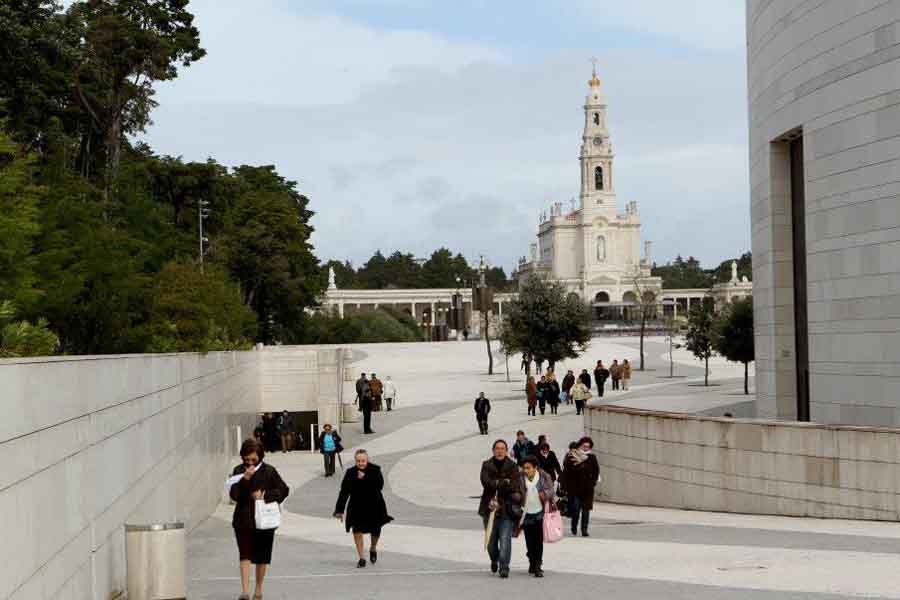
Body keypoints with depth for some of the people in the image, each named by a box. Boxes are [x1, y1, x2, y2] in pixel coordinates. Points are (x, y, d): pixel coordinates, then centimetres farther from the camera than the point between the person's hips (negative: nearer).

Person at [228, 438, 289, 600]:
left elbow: (283, 490, -1)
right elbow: (234, 495, -8)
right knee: (245, 555, -9)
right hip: (244, 520, 0)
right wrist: (245, 479, -21)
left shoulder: (269, 471, -2)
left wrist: (265, 495, -13)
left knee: (262, 557, 8)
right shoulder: (239, 470, 1)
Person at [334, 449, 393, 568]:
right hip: (357, 507, 0)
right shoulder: (350, 473, -8)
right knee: (357, 531, -9)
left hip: (374, 506, 0)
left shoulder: (375, 470, -10)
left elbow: (379, 485, -25)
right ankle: (362, 558, 4)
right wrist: (339, 510, -7)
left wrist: (365, 478, -30)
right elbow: (344, 492, -6)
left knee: (375, 531, 12)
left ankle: (373, 548, 45)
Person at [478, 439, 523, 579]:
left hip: (507, 508, -2)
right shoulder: (487, 465, 6)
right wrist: (505, 482, -14)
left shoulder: (512, 466, 2)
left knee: (505, 539, -11)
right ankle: (494, 560, 40)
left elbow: (515, 485, -10)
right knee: (491, 540, 11)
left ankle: (504, 567, -4)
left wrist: (496, 484, -16)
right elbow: (486, 481, -11)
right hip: (490, 508, 2)